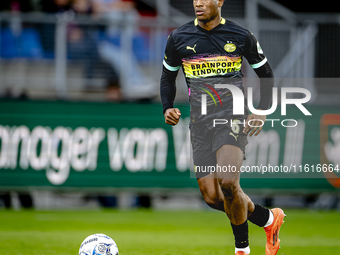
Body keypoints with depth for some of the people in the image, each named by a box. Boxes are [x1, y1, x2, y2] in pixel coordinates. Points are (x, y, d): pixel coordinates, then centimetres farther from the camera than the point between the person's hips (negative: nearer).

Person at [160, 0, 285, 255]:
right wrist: (167, 108, 2)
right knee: (212, 196, -4)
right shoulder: (179, 38, 5)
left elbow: (266, 74, 11)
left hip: (233, 117, -4)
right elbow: (168, 76, 19)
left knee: (227, 182, -26)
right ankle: (269, 218, 21)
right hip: (200, 122, 4)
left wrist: (261, 111, -1)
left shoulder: (241, 36, 0)